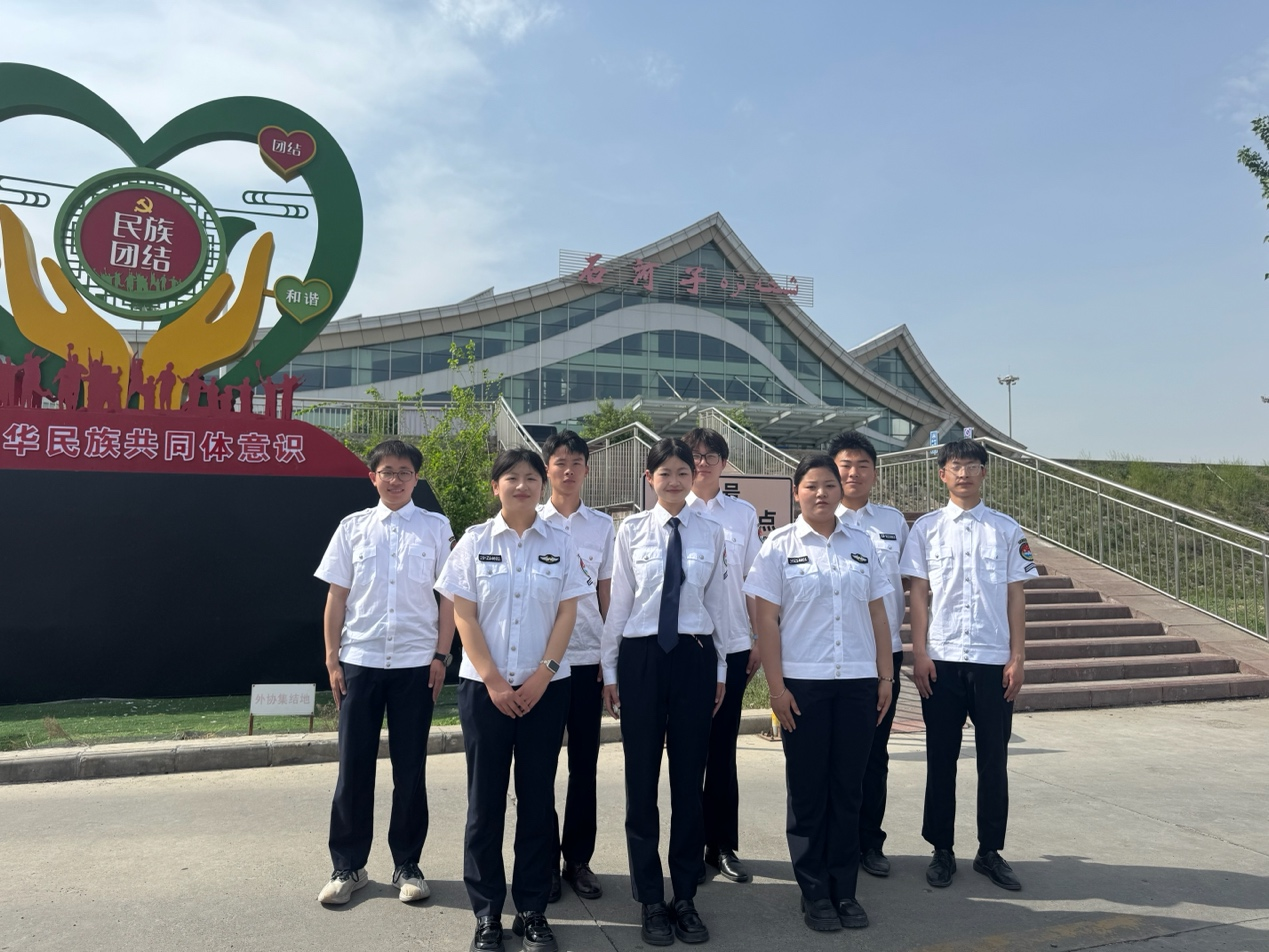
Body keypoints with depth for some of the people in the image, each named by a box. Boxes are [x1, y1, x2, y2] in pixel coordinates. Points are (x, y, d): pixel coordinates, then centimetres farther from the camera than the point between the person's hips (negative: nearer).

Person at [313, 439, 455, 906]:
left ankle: (407, 864, 23)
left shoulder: (435, 527, 2)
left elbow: (449, 597, 1)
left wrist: (441, 656, -4)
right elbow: (336, 596, 6)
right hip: (359, 661, 1)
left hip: (415, 663, -1)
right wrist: (332, 659, 2)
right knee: (354, 766, 7)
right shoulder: (353, 527, 5)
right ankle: (347, 865, 22)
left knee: (410, 767, 8)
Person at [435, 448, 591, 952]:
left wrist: (542, 675, -9)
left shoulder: (560, 543, 3)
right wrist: (493, 681, -9)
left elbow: (567, 614, 1)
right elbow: (464, 615, -3)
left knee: (537, 798, 7)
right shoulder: (474, 541, 1)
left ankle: (533, 911, 20)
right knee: (486, 799, 5)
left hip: (545, 688, 1)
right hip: (484, 686, -1)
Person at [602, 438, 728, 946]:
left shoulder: (710, 532, 4)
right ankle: (652, 900, 22)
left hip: (695, 657, 1)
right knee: (642, 779, 6)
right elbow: (619, 601, 2)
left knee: (689, 778, 8)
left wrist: (721, 669, 9)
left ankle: (685, 897, 24)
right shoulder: (632, 529, 0)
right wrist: (610, 669, 3)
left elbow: (719, 602, 8)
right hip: (641, 656, -1)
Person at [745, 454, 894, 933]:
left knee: (848, 787, 10)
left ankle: (844, 888, 24)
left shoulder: (861, 543, 7)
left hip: (857, 681, 3)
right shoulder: (780, 545, -2)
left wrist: (886, 676, 6)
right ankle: (814, 892, 21)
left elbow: (877, 613, 10)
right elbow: (767, 619, -5)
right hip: (803, 683, -3)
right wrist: (776, 686, -9)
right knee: (808, 788, 7)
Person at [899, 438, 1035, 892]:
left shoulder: (1006, 529, 6)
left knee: (994, 759, 8)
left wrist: (1017, 657, 0)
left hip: (994, 660, 1)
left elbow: (1015, 595, 5)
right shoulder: (926, 528, 3)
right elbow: (918, 594, 2)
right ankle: (942, 850, 20)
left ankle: (990, 851, 23)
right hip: (941, 659, -1)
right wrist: (919, 654, -5)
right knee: (941, 758, 7)